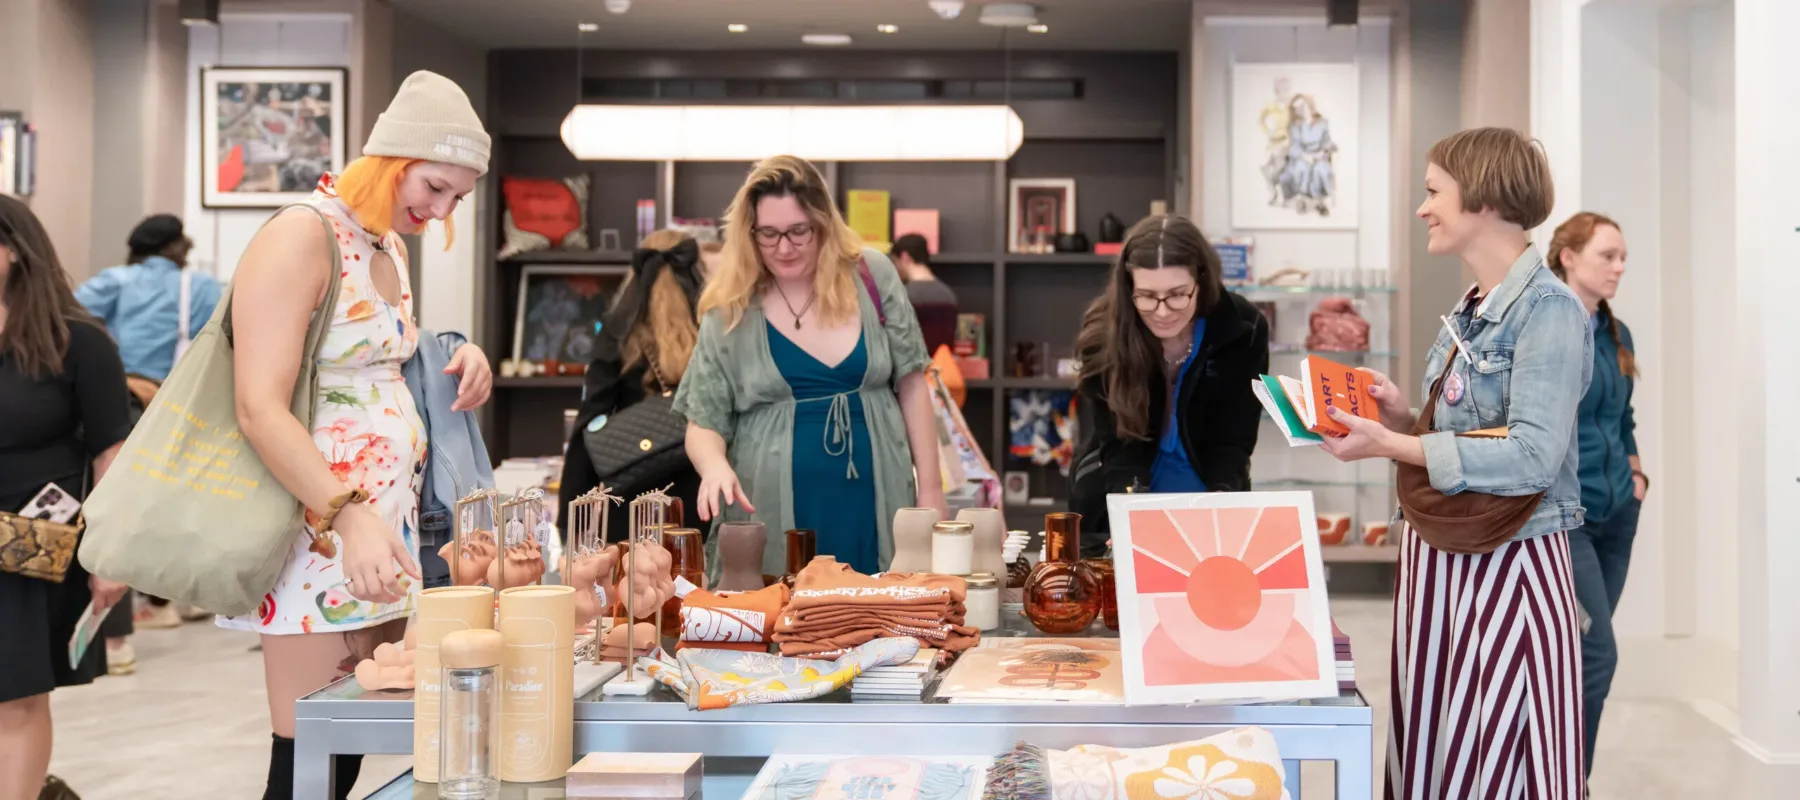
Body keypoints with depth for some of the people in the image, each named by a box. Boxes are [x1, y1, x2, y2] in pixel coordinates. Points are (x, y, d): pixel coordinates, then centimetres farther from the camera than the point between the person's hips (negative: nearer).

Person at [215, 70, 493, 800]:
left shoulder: (388, 245, 13)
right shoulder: (301, 237, -13)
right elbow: (260, 410, -22)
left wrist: (455, 367, 5)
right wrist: (350, 518, -33)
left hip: (387, 526, 9)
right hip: (322, 532, -9)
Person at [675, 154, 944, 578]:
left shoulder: (872, 277, 0)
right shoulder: (730, 309, -2)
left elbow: (910, 385, 6)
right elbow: (703, 423, 1)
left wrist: (931, 489, 3)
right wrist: (715, 465, -21)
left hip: (875, 510, 1)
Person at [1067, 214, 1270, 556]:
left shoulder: (1243, 329, -18)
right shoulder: (1104, 332, -21)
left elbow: (1231, 442, -16)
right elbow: (1117, 444, -21)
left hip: (1210, 501, 1)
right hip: (1114, 511, -1)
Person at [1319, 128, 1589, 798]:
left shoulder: (1547, 309, -13)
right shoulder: (1466, 315, 14)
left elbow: (1532, 457, -21)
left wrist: (1391, 446, -20)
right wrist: (1402, 419, 2)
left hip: (1507, 567, -8)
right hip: (1436, 562, 9)